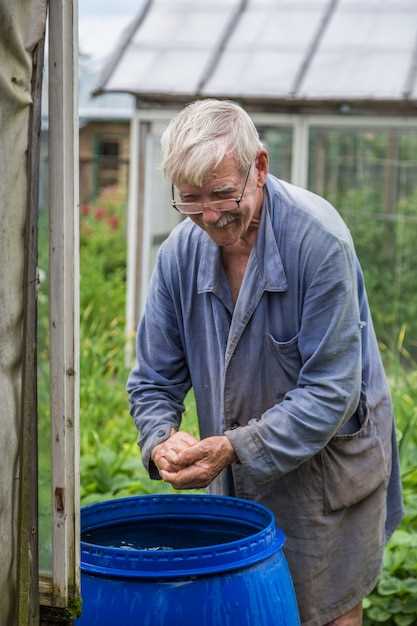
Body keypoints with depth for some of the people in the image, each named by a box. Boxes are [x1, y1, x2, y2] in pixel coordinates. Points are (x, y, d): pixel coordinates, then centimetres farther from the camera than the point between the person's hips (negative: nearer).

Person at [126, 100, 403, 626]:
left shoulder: (319, 239, -23)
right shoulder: (179, 252, -6)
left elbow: (331, 389, -23)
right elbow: (154, 379, 3)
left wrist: (235, 449, -28)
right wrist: (162, 439, -18)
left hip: (325, 469, -5)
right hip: (234, 482, 5)